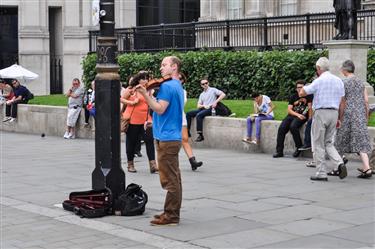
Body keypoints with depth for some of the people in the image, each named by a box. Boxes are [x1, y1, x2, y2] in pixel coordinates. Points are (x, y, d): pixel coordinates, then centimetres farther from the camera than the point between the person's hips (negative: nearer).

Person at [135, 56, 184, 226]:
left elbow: (160, 109, -20)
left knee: (169, 180, -6)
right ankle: (172, 213, 20)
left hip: (166, 139, -10)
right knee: (173, 178, 13)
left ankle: (171, 216, -3)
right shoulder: (178, 86, 18)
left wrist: (145, 94, -20)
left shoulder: (167, 85, -14)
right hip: (173, 137, 10)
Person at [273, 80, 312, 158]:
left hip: (302, 116, -5)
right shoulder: (293, 97, 16)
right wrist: (297, 114, -10)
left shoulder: (308, 96, 5)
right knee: (281, 128, -18)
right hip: (292, 115, 5)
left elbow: (310, 107, -5)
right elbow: (289, 110, 7)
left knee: (293, 126, -33)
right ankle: (279, 151, -13)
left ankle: (299, 147, -16)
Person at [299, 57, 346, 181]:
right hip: (334, 113, 6)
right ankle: (340, 163, -7)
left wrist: (304, 87, 13)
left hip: (321, 112, -6)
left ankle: (321, 173, 3)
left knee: (318, 144, 3)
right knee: (328, 143, 16)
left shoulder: (319, 81, -9)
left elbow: (302, 93, -8)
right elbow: (342, 102, 13)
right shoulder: (338, 81, 11)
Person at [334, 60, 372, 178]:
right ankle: (366, 168, -9)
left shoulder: (344, 82, -9)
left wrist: (339, 118, -4)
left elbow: (342, 102, -10)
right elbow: (366, 100, 9)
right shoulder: (360, 82, 8)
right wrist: (366, 115, 17)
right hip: (360, 114, 5)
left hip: (348, 115, -5)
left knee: (341, 140, 8)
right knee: (361, 140, 3)